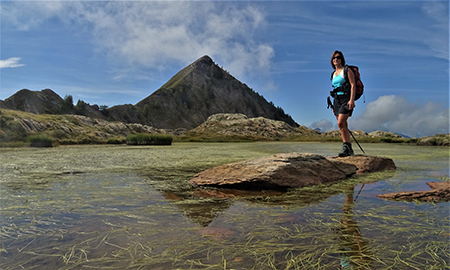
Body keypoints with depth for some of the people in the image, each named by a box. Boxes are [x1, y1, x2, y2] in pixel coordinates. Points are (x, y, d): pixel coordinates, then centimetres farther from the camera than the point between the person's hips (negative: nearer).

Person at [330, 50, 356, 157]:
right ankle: (349, 150, 8)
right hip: (337, 100, 7)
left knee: (340, 123, -21)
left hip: (346, 99, -7)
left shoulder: (347, 70, 0)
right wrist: (334, 105, 18)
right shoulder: (334, 74, 19)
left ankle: (346, 147, -14)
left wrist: (351, 100, -20)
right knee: (343, 126, 4)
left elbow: (353, 85, -8)